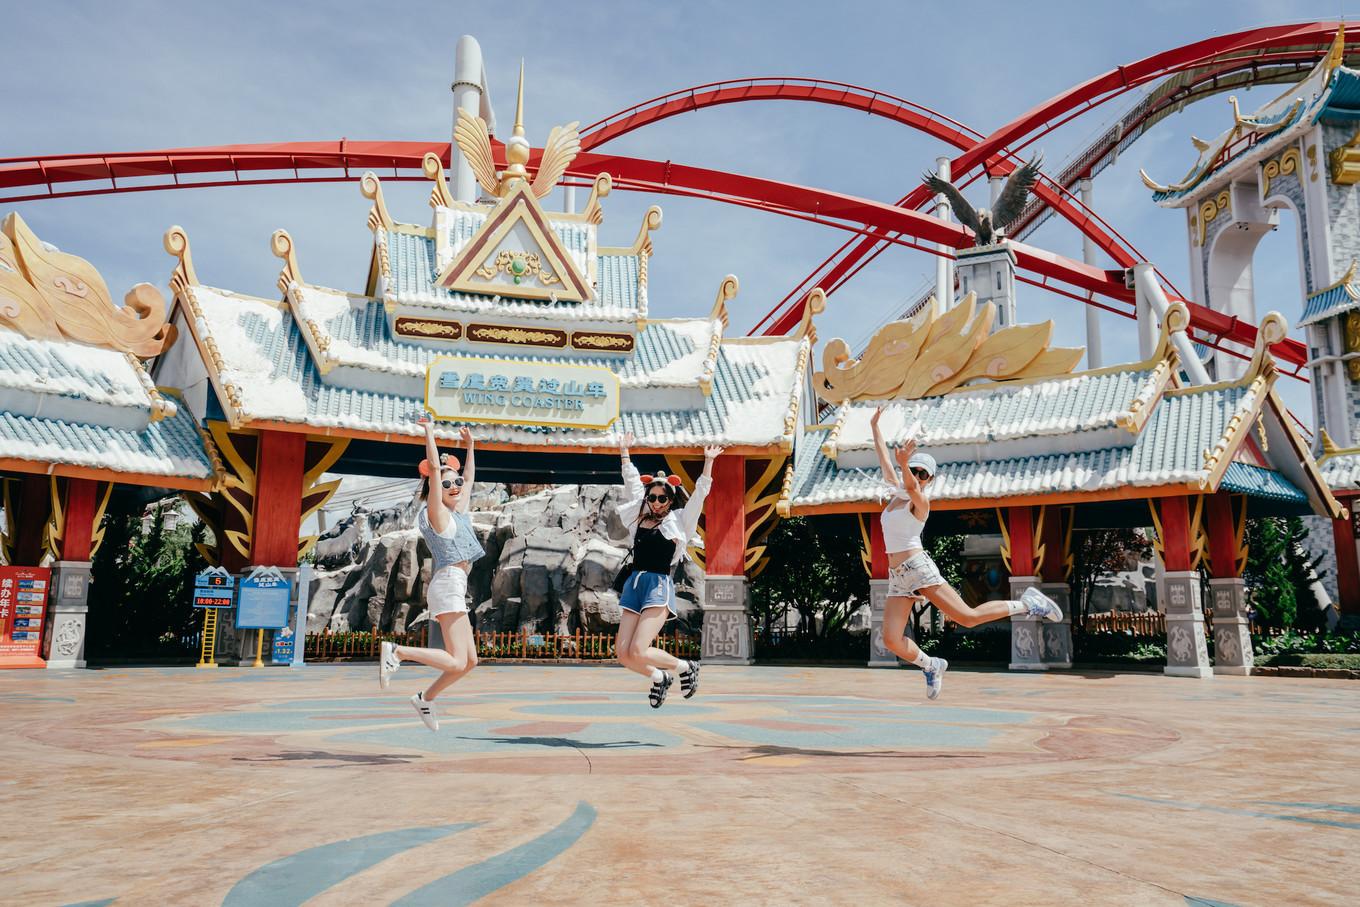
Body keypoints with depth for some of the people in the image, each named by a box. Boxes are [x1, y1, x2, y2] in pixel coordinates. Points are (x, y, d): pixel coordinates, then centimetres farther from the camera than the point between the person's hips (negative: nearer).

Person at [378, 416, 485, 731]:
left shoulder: (459, 512, 18)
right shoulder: (436, 512, -3)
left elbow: (468, 480, 31)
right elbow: (434, 470, -11)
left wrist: (470, 447, 35)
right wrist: (429, 432, -7)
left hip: (454, 589, 9)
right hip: (448, 585, -9)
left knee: (469, 661, 8)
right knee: (456, 662, -16)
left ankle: (425, 698, 19)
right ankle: (396, 651, -10)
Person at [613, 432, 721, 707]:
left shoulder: (678, 521, 5)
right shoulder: (640, 517, 15)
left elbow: (699, 494, -2)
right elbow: (631, 482, 25)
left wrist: (708, 462, -8)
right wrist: (625, 452, 29)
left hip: (659, 586, -5)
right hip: (634, 583, 6)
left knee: (638, 652, -17)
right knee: (622, 653, -3)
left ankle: (684, 667, 9)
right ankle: (660, 676, 25)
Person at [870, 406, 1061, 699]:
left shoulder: (921, 500, -3)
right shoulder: (898, 492, 15)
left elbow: (911, 486, -27)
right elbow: (883, 458, 24)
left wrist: (903, 463, -47)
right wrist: (874, 426, 28)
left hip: (918, 568, -6)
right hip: (897, 577, 6)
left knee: (968, 617, -11)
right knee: (891, 640, -9)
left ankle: (1026, 603, 9)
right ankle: (931, 666, 16)